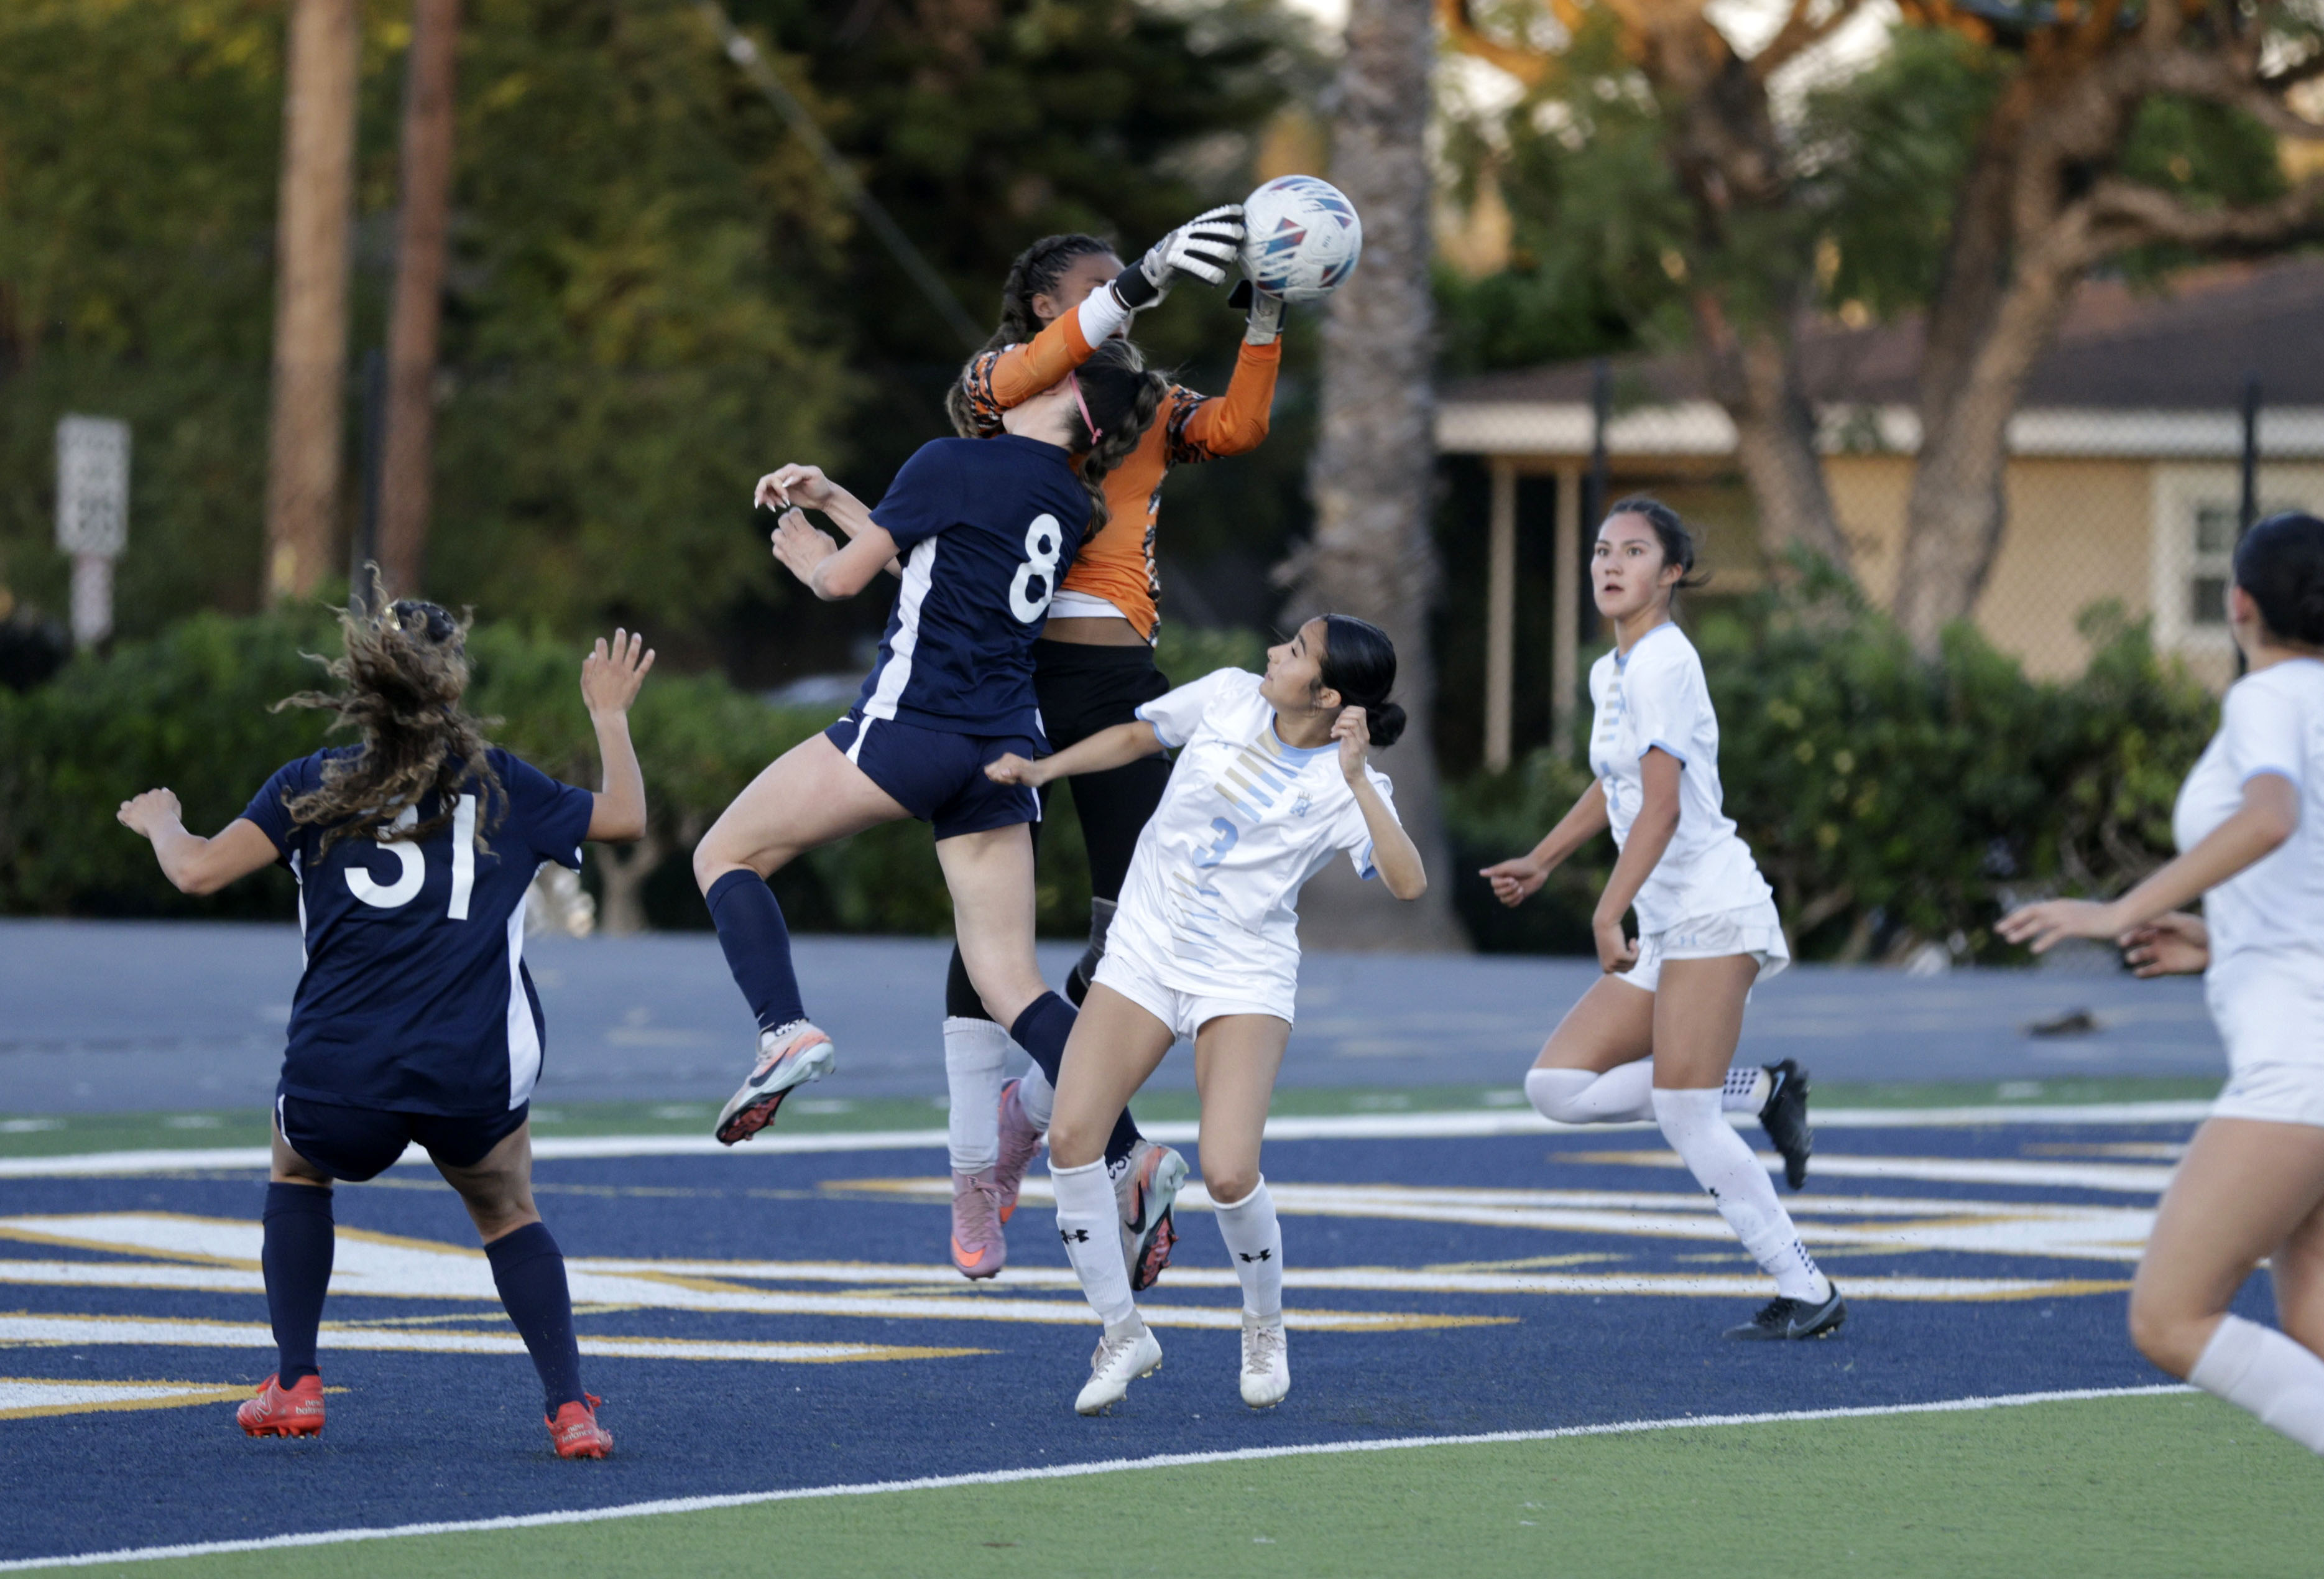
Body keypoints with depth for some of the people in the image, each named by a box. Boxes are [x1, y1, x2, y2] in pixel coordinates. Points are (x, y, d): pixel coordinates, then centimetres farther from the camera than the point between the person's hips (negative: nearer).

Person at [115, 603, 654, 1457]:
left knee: (297, 1172, 33)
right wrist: (610, 714, 37)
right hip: (475, 1080, 0)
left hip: (338, 1078, 0)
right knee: (508, 1213, 25)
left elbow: (199, 871, 1)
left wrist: (160, 824, 24)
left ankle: (294, 1386, 22)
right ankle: (570, 1408, 7)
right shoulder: (499, 784, 10)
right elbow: (624, 815, 21)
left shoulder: (313, 785, 8)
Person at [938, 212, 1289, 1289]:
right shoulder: (988, 387, 5)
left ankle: (1032, 1111, 19)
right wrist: (1145, 281, -26)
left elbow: (1239, 427, 2)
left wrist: (1266, 318, -7)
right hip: (1014, 666, -4)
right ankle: (976, 1169, 4)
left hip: (1121, 679, 4)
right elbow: (1010, 382, -19)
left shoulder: (1150, 409, 19)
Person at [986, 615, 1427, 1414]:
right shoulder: (1228, 697, -2)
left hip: (1244, 978, -4)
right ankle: (1122, 1334, 6)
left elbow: (1406, 881, -27)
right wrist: (1041, 769, 5)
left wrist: (1356, 779, -32)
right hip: (1143, 952, 4)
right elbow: (1137, 737, 16)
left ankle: (1264, 1324, 12)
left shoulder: (1343, 786, -12)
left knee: (1228, 1173, -20)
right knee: (1071, 1138, -11)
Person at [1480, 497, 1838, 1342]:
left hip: (1713, 907, -9)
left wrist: (1607, 917, -26)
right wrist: (1539, 862, 31)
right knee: (1557, 1087, 1)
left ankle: (1808, 1293, -4)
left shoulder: (1662, 663, -13)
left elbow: (1662, 806, -21)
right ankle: (1763, 1094, 9)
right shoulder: (1609, 671, 15)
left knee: (1682, 1116, -13)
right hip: (1667, 924, 9)